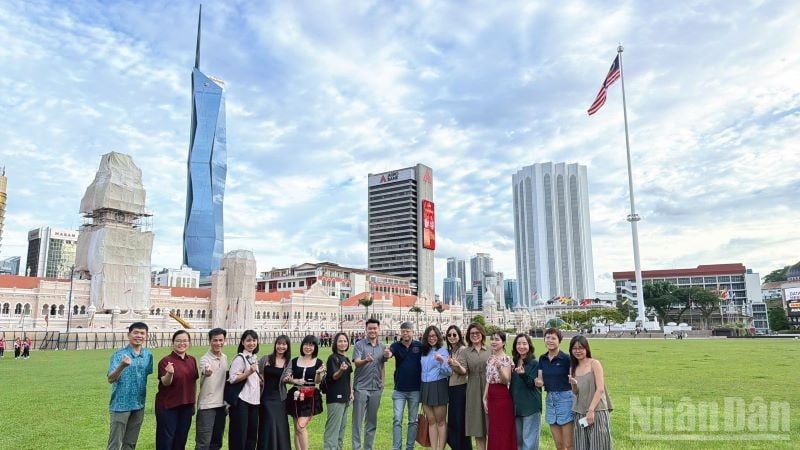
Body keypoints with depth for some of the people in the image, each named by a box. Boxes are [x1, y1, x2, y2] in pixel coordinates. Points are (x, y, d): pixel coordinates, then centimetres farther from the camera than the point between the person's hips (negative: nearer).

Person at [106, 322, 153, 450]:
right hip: (121, 405, -4)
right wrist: (122, 366, -38)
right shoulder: (119, 354, -12)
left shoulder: (148, 355, 2)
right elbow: (110, 379, -20)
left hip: (139, 405, 4)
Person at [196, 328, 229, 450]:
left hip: (221, 404, 6)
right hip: (207, 405, -6)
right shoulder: (205, 359, -15)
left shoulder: (225, 358, 6)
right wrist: (207, 372, -62)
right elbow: (205, 371, -39)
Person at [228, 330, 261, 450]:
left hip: (254, 400, 8)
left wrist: (260, 380, 8)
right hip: (241, 400, -8)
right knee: (239, 435, -3)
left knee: (252, 434, 11)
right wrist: (249, 372, -27)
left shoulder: (254, 358, 13)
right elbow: (233, 379, -19)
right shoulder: (239, 358, -11)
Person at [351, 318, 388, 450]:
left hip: (376, 388, 4)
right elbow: (356, 363, -17)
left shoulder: (382, 347, 9)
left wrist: (382, 383, 11)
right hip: (361, 387, -4)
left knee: (372, 421, 12)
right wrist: (366, 361, -38)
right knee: (358, 420, 2)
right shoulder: (359, 345, -5)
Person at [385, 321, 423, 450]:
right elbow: (390, 352, -24)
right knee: (397, 420, 0)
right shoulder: (396, 345, -4)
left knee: (413, 421, 11)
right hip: (399, 390, 0)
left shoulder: (420, 346, -3)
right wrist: (388, 354, -49)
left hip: (415, 390, 0)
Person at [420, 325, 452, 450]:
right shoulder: (424, 352, 10)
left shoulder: (443, 351, -5)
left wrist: (442, 361, -29)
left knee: (440, 421, 3)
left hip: (438, 387, -5)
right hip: (425, 388, 5)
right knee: (431, 421, 10)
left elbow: (449, 372, -11)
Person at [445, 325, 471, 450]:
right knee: (451, 419, 11)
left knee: (460, 420, 0)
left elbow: (464, 371, -19)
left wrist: (457, 365, -37)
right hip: (450, 388, 6)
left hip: (461, 388, -6)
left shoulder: (464, 350, -9)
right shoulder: (447, 351, 10)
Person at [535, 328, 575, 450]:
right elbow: (540, 380, 9)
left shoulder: (566, 358, -10)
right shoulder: (542, 359, 7)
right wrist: (538, 382, -12)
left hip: (565, 398, -5)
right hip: (550, 399, 5)